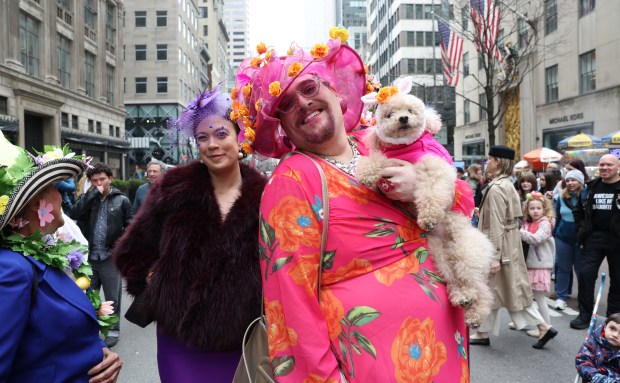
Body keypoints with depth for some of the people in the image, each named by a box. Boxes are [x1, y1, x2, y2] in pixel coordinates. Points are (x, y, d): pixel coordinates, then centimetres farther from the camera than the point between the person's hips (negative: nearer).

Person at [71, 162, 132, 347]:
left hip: (111, 256, -3)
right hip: (90, 256, 3)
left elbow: (130, 226, 3)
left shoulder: (122, 200, 1)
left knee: (112, 297, 7)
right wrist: (94, 193, -13)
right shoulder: (88, 199, 8)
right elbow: (75, 214, -12)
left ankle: (113, 329, 22)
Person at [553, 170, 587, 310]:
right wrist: (554, 234, 12)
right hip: (563, 237, 3)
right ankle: (561, 297, 18)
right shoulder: (562, 197, 3)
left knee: (581, 268, 10)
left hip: (581, 238, -3)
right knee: (563, 267, 9)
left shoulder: (587, 195, -9)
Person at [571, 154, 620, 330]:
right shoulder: (592, 187, 8)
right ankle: (585, 315, 9)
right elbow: (579, 211, 19)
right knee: (585, 275, -2)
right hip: (593, 238, 3)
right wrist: (582, 230, 8)